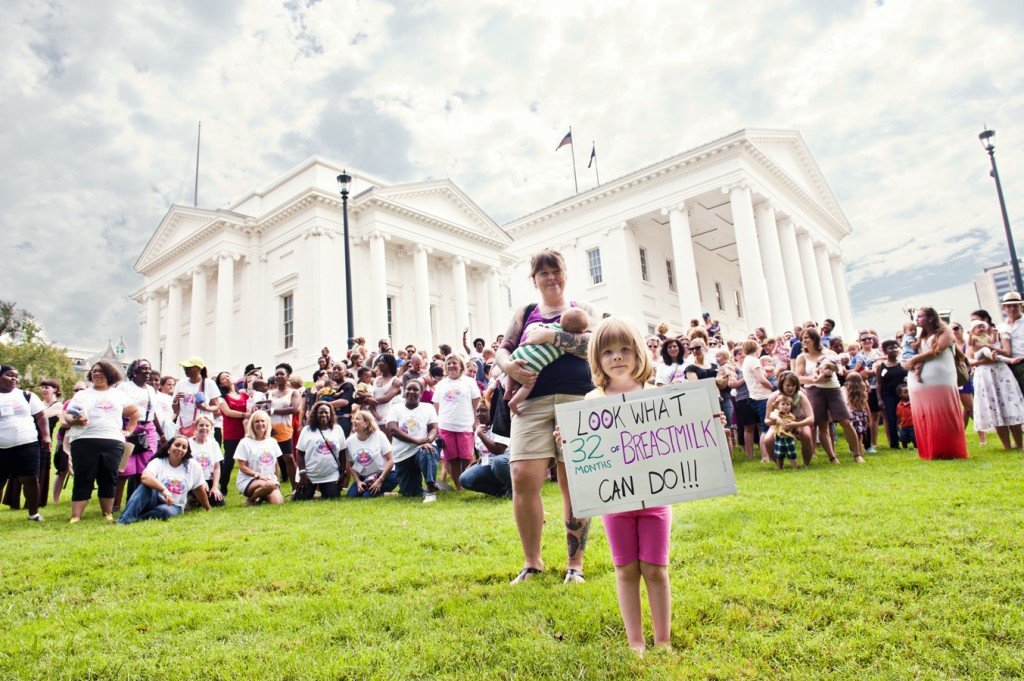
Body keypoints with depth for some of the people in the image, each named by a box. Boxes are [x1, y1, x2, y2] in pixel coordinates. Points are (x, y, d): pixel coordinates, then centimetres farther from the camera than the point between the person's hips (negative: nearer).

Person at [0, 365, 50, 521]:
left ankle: (33, 513, 14)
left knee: (31, 480, 1)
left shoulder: (27, 395, 10)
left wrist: (45, 435, -1)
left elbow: (41, 416, 9)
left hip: (27, 445, 0)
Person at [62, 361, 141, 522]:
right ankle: (75, 518, -2)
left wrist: (128, 430, 13)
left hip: (113, 442, 1)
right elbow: (66, 415, 5)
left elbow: (135, 412, 23)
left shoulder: (119, 395, 16)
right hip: (84, 442, -1)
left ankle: (108, 515, 14)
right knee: (83, 480, -3)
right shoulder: (82, 395, 12)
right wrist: (75, 420, -17)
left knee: (108, 480, 5)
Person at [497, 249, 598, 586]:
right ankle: (532, 561, 8)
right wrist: (509, 366, -9)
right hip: (532, 402, 1)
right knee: (523, 478, -10)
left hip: (577, 400, -1)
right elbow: (503, 349, 13)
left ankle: (575, 564, 16)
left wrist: (551, 336, -11)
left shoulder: (581, 310, 14)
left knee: (574, 483, 0)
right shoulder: (525, 313, 19)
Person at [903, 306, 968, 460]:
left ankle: (951, 451, 1)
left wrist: (914, 359, -2)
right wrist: (916, 368, -12)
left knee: (945, 417, -6)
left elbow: (936, 350, -9)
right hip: (921, 382, 5)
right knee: (926, 418, 3)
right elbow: (910, 356, 8)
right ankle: (932, 452, 8)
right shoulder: (921, 338, 21)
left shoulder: (945, 332, 5)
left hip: (941, 380, -5)